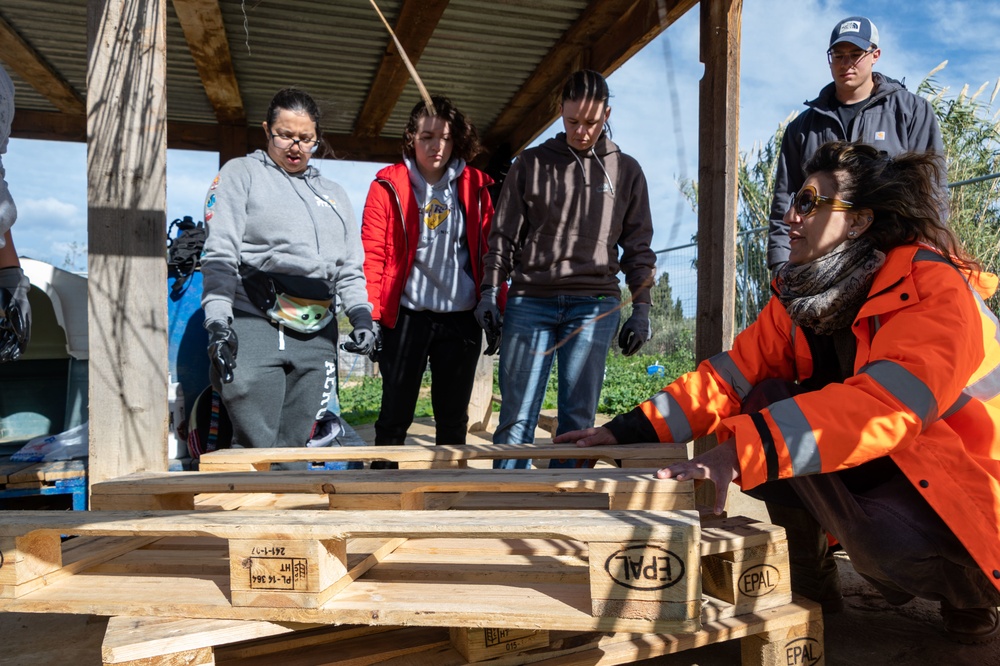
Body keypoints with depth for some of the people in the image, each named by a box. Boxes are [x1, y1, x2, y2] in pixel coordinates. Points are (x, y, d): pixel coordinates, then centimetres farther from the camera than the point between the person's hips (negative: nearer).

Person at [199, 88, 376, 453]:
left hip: (317, 335, 5)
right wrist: (218, 320, -15)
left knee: (293, 447, 5)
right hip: (253, 327, -4)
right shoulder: (241, 174, 10)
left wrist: (361, 314, 3)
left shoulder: (334, 193, 24)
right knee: (256, 447, -11)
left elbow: (350, 269, 21)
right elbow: (220, 254, -2)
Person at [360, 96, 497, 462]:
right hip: (407, 316, -2)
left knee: (454, 417, 10)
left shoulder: (476, 186, 7)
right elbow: (372, 254, -4)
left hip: (462, 318, 2)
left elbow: (490, 251, 8)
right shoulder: (388, 185, 1)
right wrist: (369, 316, -11)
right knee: (396, 413, 5)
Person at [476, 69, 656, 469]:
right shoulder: (531, 164, 9)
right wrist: (490, 293, 0)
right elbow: (503, 235, 9)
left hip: (594, 306, 1)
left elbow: (638, 248, 13)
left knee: (578, 419, 1)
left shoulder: (626, 171, 12)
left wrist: (641, 309, 7)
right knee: (516, 417, -1)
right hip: (529, 301, 0)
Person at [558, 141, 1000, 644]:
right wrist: (629, 431, -19)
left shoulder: (934, 291, -23)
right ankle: (808, 576, 2)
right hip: (883, 470, 6)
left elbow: (883, 408, -38)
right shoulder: (802, 298, -2)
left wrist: (743, 451, -48)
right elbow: (734, 375, -10)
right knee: (769, 400, -15)